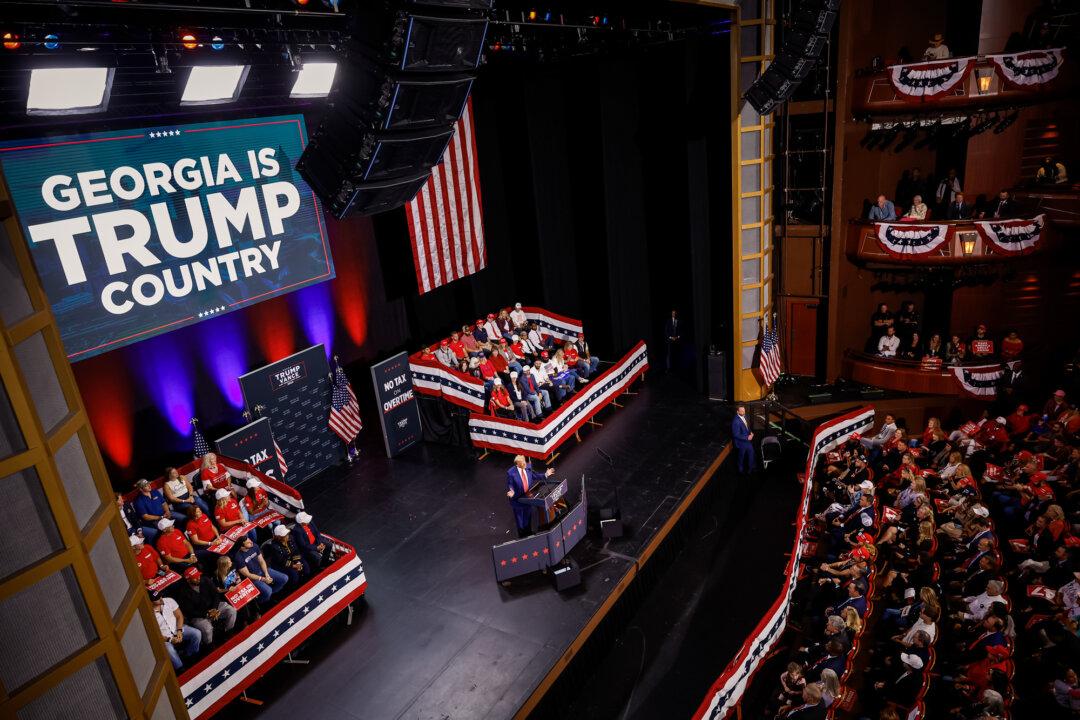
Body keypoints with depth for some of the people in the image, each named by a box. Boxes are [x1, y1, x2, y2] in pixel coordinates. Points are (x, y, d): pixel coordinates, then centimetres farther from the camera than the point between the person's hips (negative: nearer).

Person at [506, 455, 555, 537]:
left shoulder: (528, 468, -10)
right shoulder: (511, 473, -25)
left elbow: (534, 476, 4)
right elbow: (509, 485, -18)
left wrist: (545, 474, -1)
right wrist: (511, 492, -37)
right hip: (517, 499, -5)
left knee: (528, 517, 25)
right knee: (520, 518, 15)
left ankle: (529, 533, 49)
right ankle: (522, 535, 37)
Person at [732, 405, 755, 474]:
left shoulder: (744, 416, -8)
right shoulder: (736, 421, -34)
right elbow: (736, 435, -29)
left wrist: (750, 432, -5)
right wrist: (747, 437, -25)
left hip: (748, 440, 8)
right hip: (741, 442, -8)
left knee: (751, 453, 24)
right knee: (741, 457, 16)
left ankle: (751, 468, 47)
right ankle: (741, 470, 42)